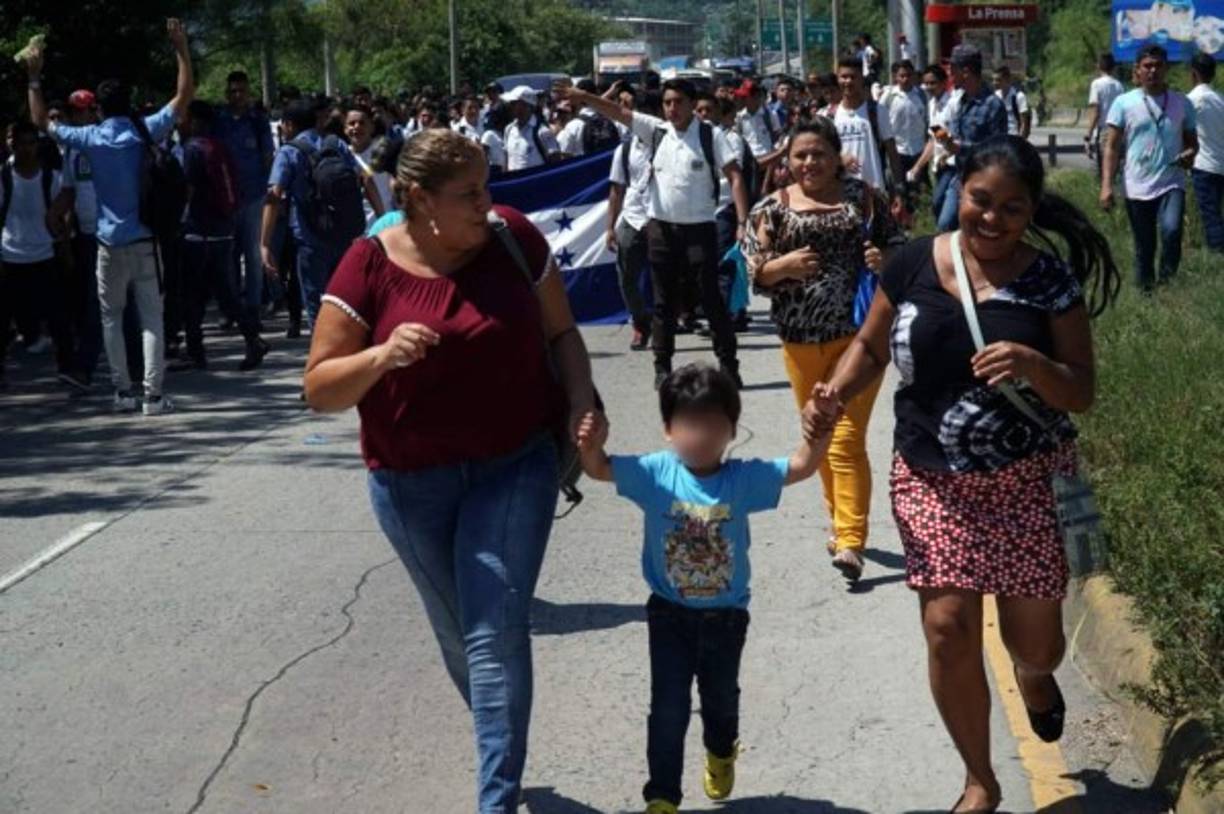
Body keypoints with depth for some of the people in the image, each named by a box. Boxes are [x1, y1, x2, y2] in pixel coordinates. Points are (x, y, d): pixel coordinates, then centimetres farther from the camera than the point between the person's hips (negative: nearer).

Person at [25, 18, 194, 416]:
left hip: (110, 244, 1)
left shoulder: (90, 139, -3)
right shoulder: (145, 131, -5)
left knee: (111, 318, 13)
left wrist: (34, 78, 17)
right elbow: (185, 95, -1)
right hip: (144, 241, -1)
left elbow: (41, 121, 11)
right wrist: (181, 49, -2)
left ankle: (123, 391, 11)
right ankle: (153, 395, -5)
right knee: (151, 317, 0)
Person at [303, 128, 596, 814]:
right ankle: (506, 750, 43)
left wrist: (582, 402, -12)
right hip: (414, 483, 1)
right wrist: (382, 356, -26)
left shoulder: (513, 237, -8)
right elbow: (321, 389, -8)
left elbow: (561, 332, 5)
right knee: (460, 635, 17)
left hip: (516, 465, -1)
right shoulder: (370, 266, -11)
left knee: (496, 633, -11)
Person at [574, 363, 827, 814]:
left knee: (720, 696, 22)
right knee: (669, 707, 1)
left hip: (726, 614, 1)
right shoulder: (654, 473, -15)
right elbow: (600, 469, -21)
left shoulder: (744, 479, -14)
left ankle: (721, 753, 54)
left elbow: (801, 467, -20)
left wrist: (816, 436, -40)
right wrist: (591, 448, -44)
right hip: (670, 612, -1)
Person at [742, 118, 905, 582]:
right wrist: (783, 265, -16)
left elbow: (897, 246, 10)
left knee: (847, 439, -10)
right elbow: (752, 273, 3)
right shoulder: (772, 209, 4)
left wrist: (884, 259, -12)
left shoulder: (864, 197, 3)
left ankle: (851, 541, -11)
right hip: (801, 339, 3)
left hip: (858, 332, -3)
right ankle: (841, 522, 31)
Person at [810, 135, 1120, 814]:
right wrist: (835, 392, -11)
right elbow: (870, 346, 9)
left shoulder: (1052, 281, -8)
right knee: (949, 629, -6)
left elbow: (1082, 393, -8)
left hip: (1028, 483, -1)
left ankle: (1033, 673, 50)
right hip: (932, 482, 1)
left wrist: (1031, 364, -28)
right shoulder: (913, 265, -4)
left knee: (1033, 641, 7)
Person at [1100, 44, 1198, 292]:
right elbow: (1112, 147, 1)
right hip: (1137, 188, 0)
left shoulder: (1182, 103, 5)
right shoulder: (1123, 103, 0)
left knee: (1171, 230, -26)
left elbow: (1192, 140, 15)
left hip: (1172, 185, 0)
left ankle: (1166, 279, -6)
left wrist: (1190, 153, -10)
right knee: (1144, 248, 8)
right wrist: (1107, 185, -8)